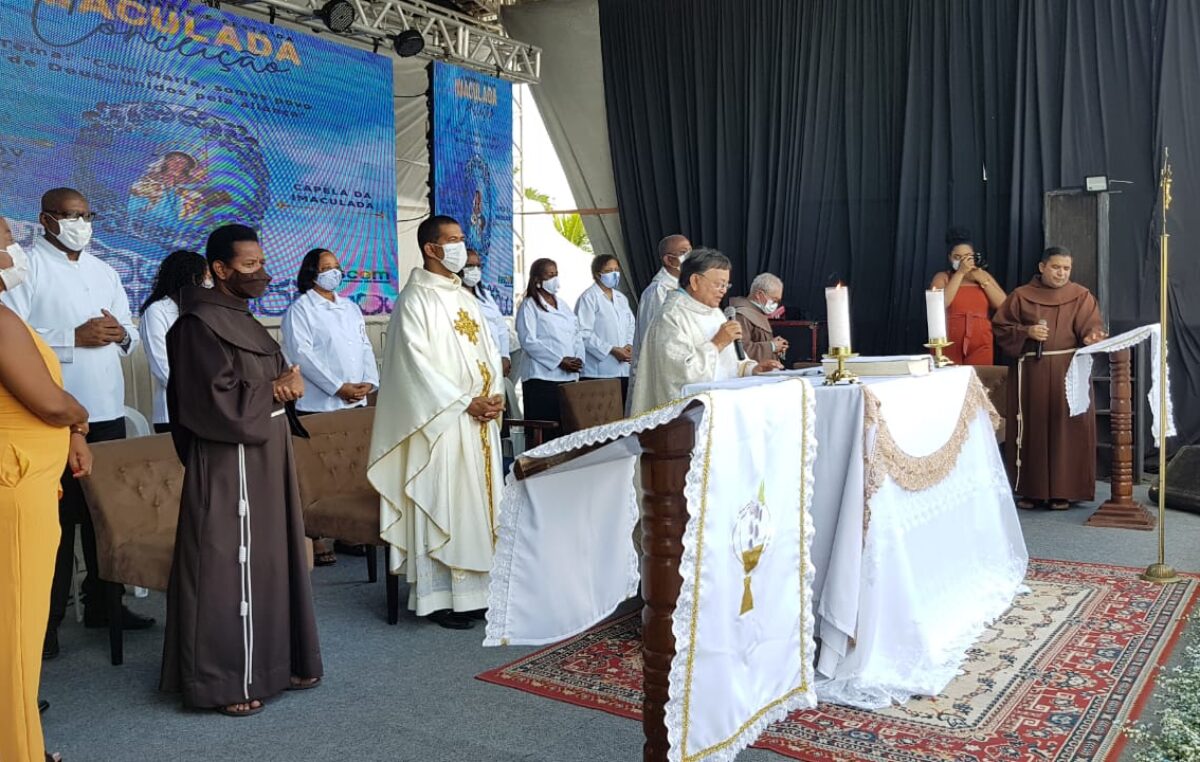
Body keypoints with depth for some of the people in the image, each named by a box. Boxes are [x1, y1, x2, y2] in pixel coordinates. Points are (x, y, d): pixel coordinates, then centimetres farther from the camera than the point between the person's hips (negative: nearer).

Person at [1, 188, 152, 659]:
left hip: (107, 412, 6)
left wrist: (121, 334, -5)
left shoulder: (104, 271, 17)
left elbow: (129, 334, 18)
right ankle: (47, 618, 11)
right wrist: (75, 338, -20)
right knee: (56, 516, 0)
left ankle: (102, 603, 24)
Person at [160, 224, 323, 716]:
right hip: (229, 465, -9)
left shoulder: (241, 318, 15)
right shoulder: (200, 323, -14)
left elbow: (272, 381, 16)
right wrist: (276, 391, -9)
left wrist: (288, 384, -6)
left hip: (263, 459, 10)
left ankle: (270, 665, 25)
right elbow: (220, 402, -21)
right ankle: (225, 681, 9)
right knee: (230, 568, -2)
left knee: (268, 562, 14)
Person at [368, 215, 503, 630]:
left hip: (480, 421, 8)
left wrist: (496, 393, -2)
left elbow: (487, 350, 17)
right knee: (441, 507, -2)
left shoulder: (466, 298, 16)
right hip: (441, 421, -8)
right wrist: (465, 402, -17)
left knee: (477, 503, 10)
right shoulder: (415, 299, -8)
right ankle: (438, 597, 7)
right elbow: (416, 363, -16)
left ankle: (472, 590, 19)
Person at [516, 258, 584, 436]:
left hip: (569, 376, 6)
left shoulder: (562, 304, 20)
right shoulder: (529, 305, -1)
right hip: (542, 377, -6)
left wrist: (578, 360, 0)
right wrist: (560, 361, -14)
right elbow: (528, 341, -11)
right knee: (544, 432, -8)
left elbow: (577, 335, 20)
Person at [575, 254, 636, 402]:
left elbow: (631, 326, 21)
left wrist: (630, 345, 0)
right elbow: (584, 333, -13)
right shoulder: (589, 298, -5)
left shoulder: (621, 298, 18)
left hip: (622, 369, 7)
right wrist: (611, 350, -15)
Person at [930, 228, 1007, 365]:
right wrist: (960, 273, -12)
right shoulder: (942, 277, 6)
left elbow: (1004, 305, 5)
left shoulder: (983, 275, 14)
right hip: (949, 345, -2)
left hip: (980, 345, 2)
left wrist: (983, 281, -4)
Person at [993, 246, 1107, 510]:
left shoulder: (1081, 296, 6)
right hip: (1031, 372, 0)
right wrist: (1026, 332, -11)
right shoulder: (1021, 296, 6)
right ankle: (1031, 489, 10)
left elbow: (1092, 326, -3)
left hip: (1069, 372, 0)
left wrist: (1091, 338, -26)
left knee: (1066, 428, -1)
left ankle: (1063, 490, 6)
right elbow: (1001, 327, 6)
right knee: (1032, 428, 2)